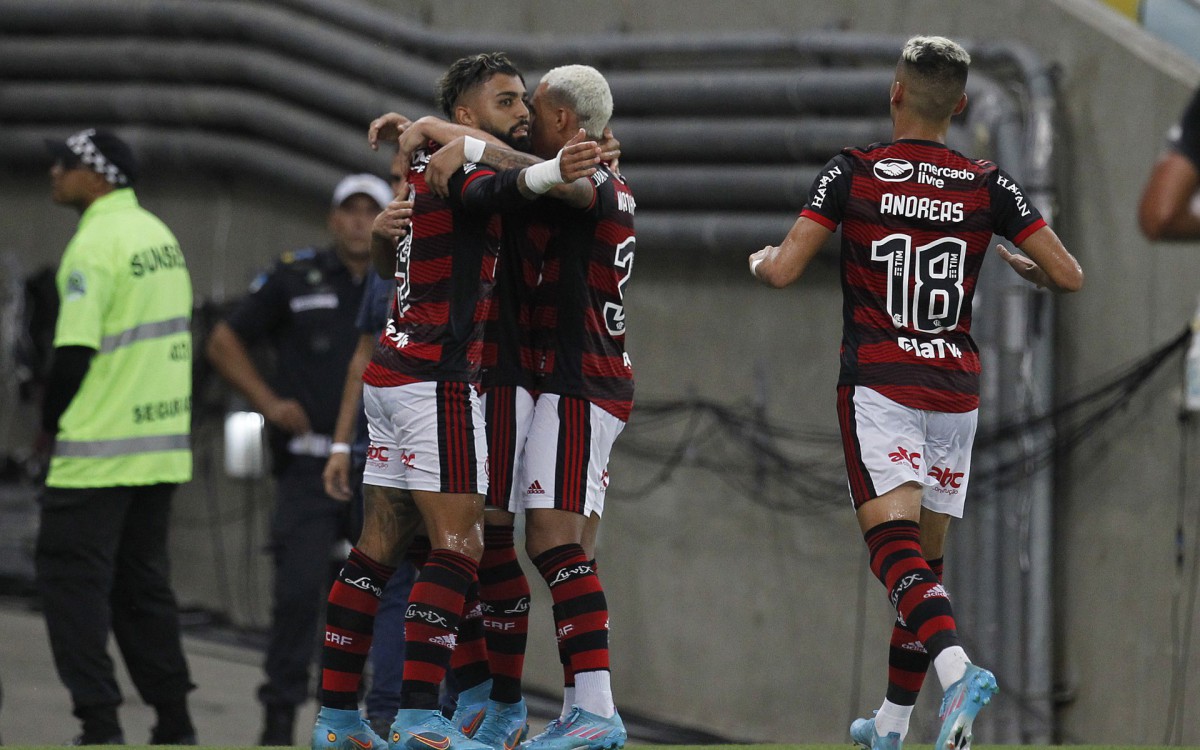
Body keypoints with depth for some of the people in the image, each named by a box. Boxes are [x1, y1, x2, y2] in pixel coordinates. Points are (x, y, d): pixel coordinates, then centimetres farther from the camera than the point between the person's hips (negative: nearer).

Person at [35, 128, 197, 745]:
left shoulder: (96, 242, -14)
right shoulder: (160, 236, 13)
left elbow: (74, 351, -19)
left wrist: (50, 423, -3)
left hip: (98, 451, -8)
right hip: (164, 449, 8)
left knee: (72, 577, -3)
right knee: (142, 579, 14)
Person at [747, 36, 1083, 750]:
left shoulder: (852, 172, -4)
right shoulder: (989, 185, 3)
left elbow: (783, 271, -7)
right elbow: (1069, 275, 1)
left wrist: (759, 257, 17)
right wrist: (1027, 268, 23)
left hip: (878, 386, -3)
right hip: (957, 391, 3)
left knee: (895, 544, -13)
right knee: (927, 558, 13)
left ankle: (957, 666, -39)